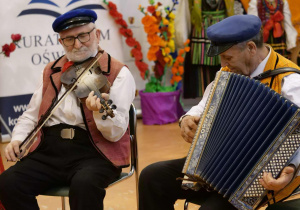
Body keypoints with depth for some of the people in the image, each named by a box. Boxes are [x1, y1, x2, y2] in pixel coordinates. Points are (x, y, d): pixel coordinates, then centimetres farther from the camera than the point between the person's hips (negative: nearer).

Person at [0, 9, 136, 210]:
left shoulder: (119, 73, -3)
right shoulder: (52, 71, 14)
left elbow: (116, 133, -12)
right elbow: (31, 115, 19)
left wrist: (101, 111, -34)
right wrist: (18, 139, -1)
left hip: (94, 152, -4)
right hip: (50, 150, 5)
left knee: (84, 184, -36)